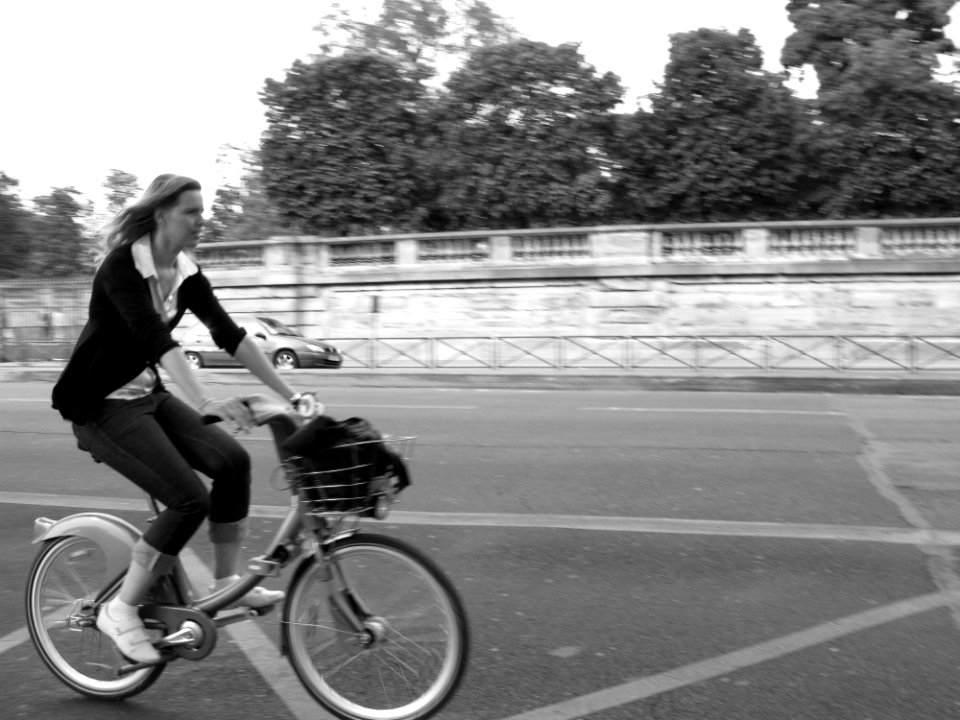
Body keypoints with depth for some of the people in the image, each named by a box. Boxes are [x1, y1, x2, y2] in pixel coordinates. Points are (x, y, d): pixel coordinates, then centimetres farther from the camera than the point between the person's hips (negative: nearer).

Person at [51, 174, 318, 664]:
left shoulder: (186, 274, 1)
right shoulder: (123, 265, -21)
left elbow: (230, 335, -3)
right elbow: (155, 337, -34)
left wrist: (289, 394, -10)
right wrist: (204, 402, -46)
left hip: (146, 394, 7)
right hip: (99, 404, -7)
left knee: (231, 460, -11)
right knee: (189, 499, -19)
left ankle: (225, 583, 4)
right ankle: (120, 610, -2)